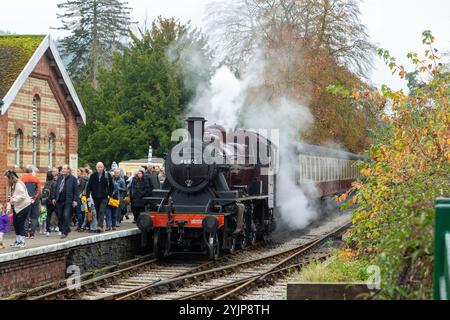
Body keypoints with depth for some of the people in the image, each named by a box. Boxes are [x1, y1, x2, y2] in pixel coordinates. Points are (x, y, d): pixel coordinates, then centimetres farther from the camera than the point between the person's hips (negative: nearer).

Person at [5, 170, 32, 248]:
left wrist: (14, 200, -30)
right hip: (17, 207, 10)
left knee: (20, 224, -8)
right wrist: (11, 198, 1)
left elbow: (23, 195, -27)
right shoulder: (13, 185, 10)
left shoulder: (18, 184, -19)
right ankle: (18, 241, 22)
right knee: (15, 223, 12)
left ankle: (22, 242, -2)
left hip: (24, 206, -10)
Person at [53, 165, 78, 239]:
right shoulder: (59, 178, 12)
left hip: (68, 201, -5)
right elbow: (56, 188, 17)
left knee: (66, 216, -11)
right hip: (59, 200, 5)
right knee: (60, 216, 7)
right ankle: (62, 229, 21)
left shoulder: (73, 179, -2)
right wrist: (54, 198, 12)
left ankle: (64, 232, -6)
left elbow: (76, 190, -3)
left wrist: (75, 200, -9)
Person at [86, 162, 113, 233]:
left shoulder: (107, 175, -1)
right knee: (97, 212, 8)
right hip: (95, 197, 3)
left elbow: (111, 186, 4)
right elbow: (89, 186, 2)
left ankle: (100, 226, -21)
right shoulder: (93, 176, 3)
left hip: (104, 197, -3)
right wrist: (88, 196, -5)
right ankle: (101, 227, 17)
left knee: (101, 211, -15)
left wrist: (110, 194, -2)